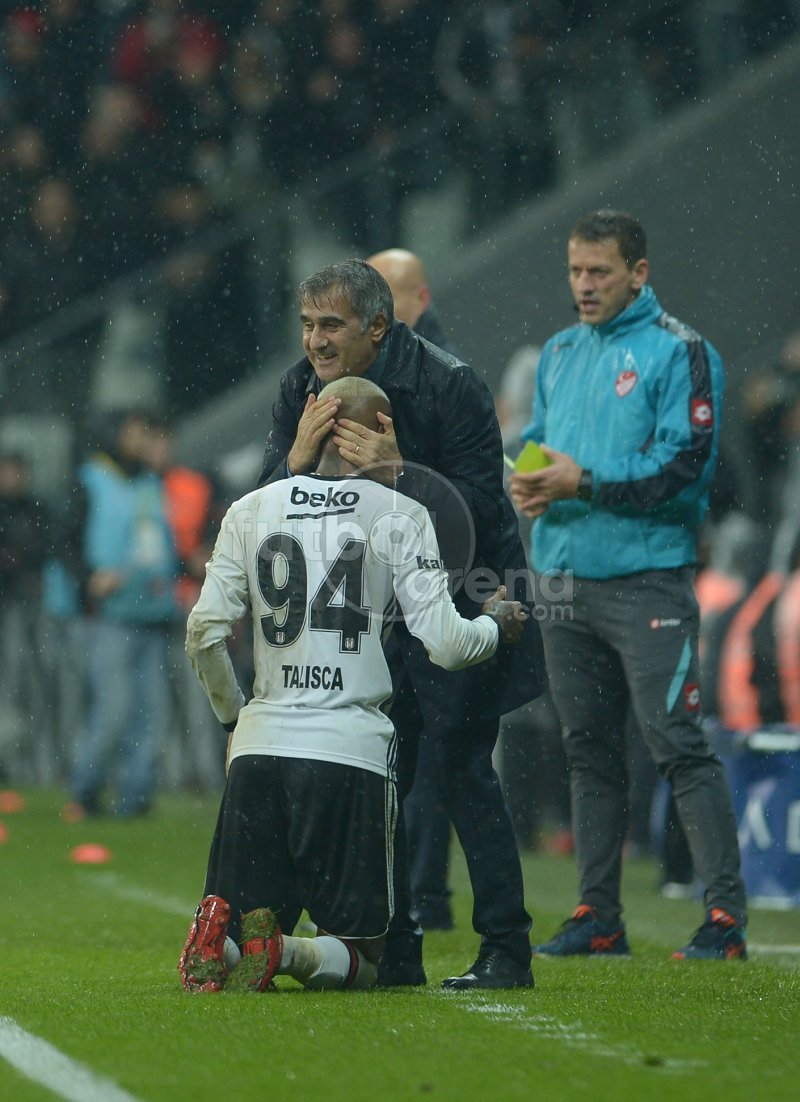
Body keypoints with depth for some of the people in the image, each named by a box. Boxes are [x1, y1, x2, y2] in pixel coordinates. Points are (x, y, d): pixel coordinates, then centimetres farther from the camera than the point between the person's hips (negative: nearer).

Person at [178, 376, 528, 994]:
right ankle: (283, 953, -26)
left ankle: (221, 935, -22)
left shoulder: (253, 510, 9)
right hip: (351, 748, -3)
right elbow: (446, 645, -5)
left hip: (260, 741, 3)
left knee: (239, 920, 13)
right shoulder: (400, 517, 0)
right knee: (360, 958, 6)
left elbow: (205, 633, 6)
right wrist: (497, 624, 18)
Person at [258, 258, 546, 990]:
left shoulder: (449, 386, -19)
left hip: (460, 597, -6)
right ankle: (394, 952, 9)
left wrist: (398, 472, -35)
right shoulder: (303, 390, -2)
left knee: (465, 769, -9)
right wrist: (298, 457, -23)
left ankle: (506, 950, -3)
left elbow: (477, 508, -22)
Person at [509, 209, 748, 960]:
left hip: (646, 580, -7)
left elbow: (685, 467, -12)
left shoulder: (678, 353, -5)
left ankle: (725, 916, -11)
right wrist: (528, 480, -3)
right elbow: (535, 439, 20)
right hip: (564, 581, 7)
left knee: (676, 744, -11)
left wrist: (583, 481, -17)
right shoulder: (559, 353, 18)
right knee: (588, 750, 10)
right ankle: (598, 916, 16)